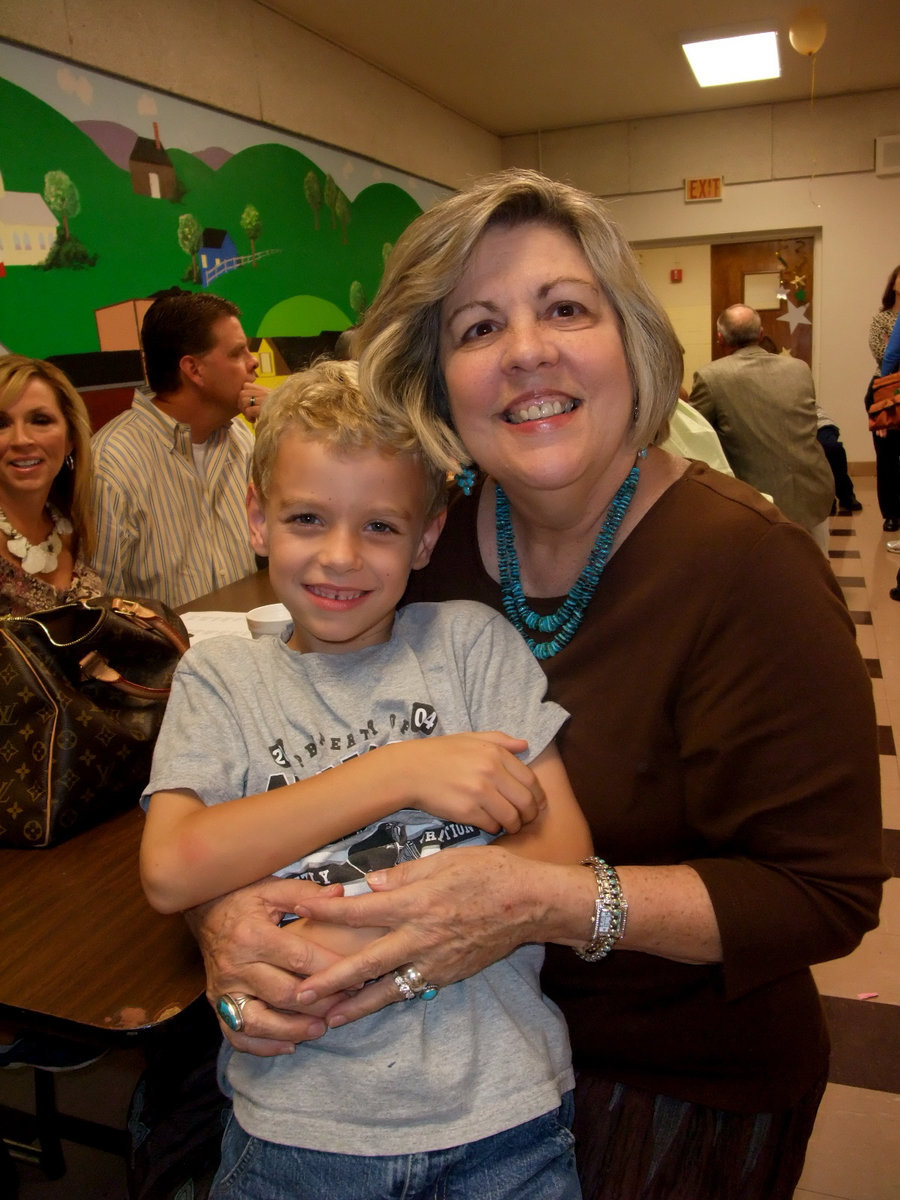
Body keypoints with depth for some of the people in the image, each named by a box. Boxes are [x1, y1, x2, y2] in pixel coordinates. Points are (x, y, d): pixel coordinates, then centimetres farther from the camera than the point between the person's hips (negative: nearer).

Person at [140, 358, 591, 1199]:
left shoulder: (471, 640, -2)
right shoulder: (221, 678, 1)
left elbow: (564, 857, -8)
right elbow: (172, 872, -14)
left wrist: (350, 939, -18)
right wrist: (400, 771, -20)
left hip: (499, 1111, 0)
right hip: (295, 1123, 1)